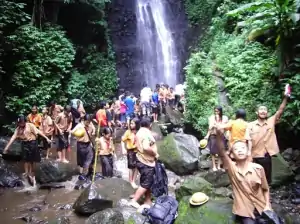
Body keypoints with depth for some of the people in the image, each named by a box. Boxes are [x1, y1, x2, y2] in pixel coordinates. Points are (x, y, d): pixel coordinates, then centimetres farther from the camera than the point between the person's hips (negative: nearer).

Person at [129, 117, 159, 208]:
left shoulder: (140, 132, 12)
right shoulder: (146, 133, -20)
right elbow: (146, 147, -33)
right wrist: (155, 153, -19)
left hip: (142, 160, 10)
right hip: (146, 162, -10)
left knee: (148, 182, 17)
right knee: (145, 183, -2)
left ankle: (148, 201, 25)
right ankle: (134, 201, 1)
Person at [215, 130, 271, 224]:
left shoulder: (258, 168, -9)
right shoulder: (232, 168, -12)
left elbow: (265, 189, 6)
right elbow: (222, 152, -30)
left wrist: (267, 206, -6)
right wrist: (219, 133, -46)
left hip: (261, 207, 2)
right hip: (244, 210, -1)